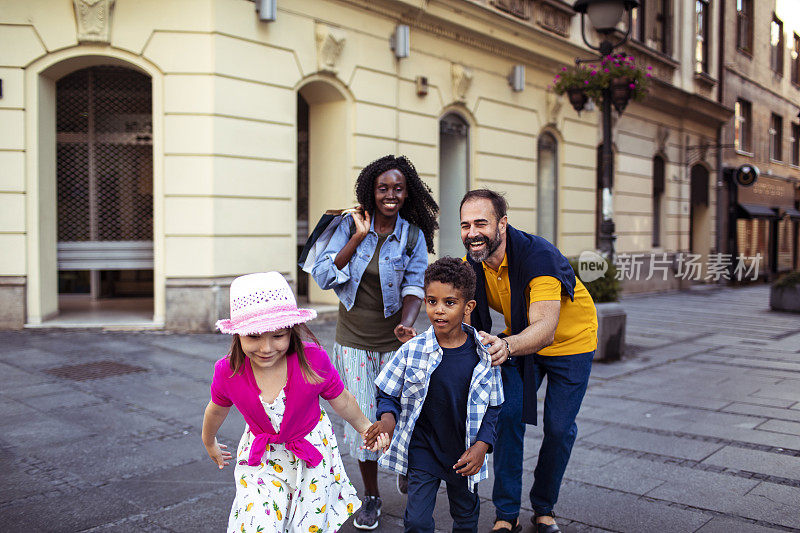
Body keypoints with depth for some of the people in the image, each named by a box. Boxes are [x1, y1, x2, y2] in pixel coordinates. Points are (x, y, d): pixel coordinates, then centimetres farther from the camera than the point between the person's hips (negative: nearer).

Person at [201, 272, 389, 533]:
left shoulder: (313, 362, -28)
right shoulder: (228, 372, -22)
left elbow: (341, 401, -7)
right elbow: (216, 410, 2)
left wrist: (365, 427, 8)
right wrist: (209, 443, 21)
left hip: (313, 452, 0)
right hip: (260, 458, 0)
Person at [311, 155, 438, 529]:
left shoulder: (413, 235, -3)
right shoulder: (350, 226, -3)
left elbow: (414, 287, -8)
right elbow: (323, 276, -9)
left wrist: (406, 325, -27)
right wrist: (358, 238, -14)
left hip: (393, 343, 0)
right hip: (353, 341, 0)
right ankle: (371, 495, 25)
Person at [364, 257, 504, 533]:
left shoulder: (484, 355, -9)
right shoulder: (412, 351, -12)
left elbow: (493, 406, 1)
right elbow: (388, 394, -1)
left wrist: (482, 445, -10)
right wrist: (387, 418, -21)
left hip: (465, 454, 2)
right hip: (422, 451, -1)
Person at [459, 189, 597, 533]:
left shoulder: (539, 256, -37)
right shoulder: (472, 263, -18)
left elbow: (545, 328, -48)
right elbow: (468, 318, -14)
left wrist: (507, 346, -68)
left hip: (569, 340, -4)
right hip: (519, 341, 4)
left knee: (559, 428, -1)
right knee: (507, 416, -9)